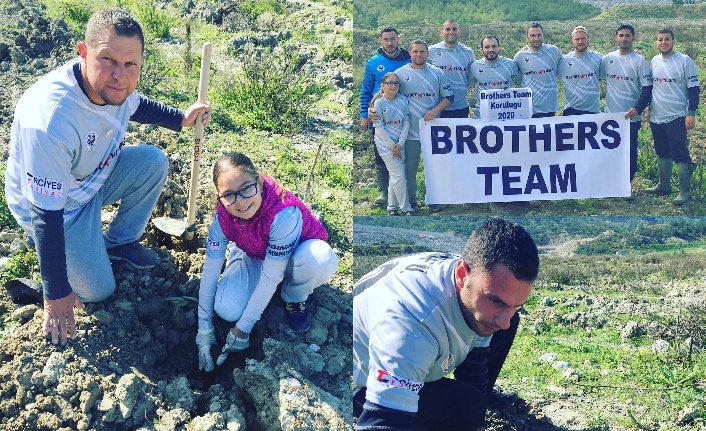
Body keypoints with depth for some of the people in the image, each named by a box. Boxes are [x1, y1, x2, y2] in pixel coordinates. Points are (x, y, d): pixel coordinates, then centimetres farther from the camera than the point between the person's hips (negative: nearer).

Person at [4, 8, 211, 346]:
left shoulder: (114, 85, -20)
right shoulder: (49, 120, -43)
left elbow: (137, 107, 11)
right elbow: (46, 216, -34)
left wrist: (182, 119, 1)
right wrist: (56, 294, -26)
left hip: (95, 177, 7)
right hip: (54, 205, -6)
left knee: (154, 162, -10)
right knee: (98, 291, -6)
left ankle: (119, 242, 11)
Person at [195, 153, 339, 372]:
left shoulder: (282, 213, -41)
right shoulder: (223, 217, -26)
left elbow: (270, 277, -34)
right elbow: (210, 269, -16)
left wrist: (242, 329, -26)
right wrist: (204, 329, -14)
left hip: (298, 251, -3)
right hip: (254, 256, 3)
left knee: (320, 260, -39)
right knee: (226, 309, -24)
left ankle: (295, 298, -4)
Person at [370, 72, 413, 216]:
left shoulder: (403, 100, 1)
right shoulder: (379, 103, -8)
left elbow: (406, 123, 1)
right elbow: (379, 127, -10)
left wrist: (400, 144, -8)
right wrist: (392, 146, -12)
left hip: (399, 143, 4)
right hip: (385, 143, -4)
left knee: (395, 176, 11)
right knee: (399, 177, -7)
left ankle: (392, 207, 23)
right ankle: (406, 209, 2)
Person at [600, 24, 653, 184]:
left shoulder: (639, 61, -4)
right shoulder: (607, 59, 6)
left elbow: (647, 88, -8)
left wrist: (638, 109, -20)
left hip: (631, 116, -3)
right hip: (610, 116, 4)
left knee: (630, 151, 1)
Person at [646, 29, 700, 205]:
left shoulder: (684, 61, -8)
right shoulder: (654, 61, 9)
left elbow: (693, 88, -8)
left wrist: (691, 113, -14)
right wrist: (650, 109, 20)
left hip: (676, 117, -6)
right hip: (657, 117, 6)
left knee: (680, 154, -6)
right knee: (662, 153, 15)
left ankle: (685, 192, -3)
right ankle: (664, 185, 26)